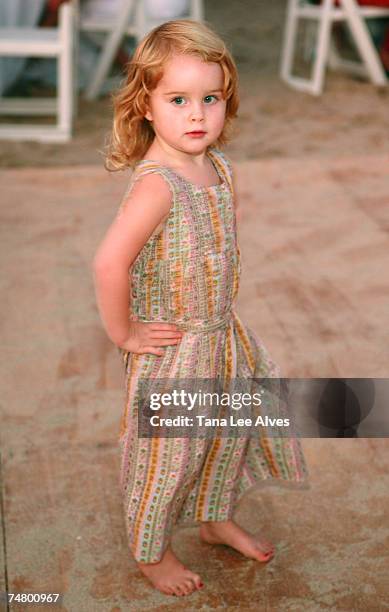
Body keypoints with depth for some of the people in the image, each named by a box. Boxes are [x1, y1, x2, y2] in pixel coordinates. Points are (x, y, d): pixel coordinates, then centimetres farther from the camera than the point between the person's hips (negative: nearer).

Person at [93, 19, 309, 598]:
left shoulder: (220, 166, -2)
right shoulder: (156, 184, -28)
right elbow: (109, 263, -38)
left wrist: (218, 309, 11)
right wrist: (123, 333, -26)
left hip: (223, 335, 8)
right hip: (171, 349, -8)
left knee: (230, 432, 24)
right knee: (166, 453, 10)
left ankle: (217, 519, 50)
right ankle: (150, 551, 35)